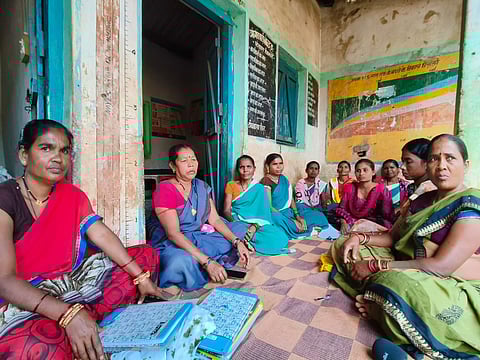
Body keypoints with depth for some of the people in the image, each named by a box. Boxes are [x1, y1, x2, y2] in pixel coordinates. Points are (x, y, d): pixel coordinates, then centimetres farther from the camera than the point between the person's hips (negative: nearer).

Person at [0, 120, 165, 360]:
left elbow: (102, 235, -4)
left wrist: (141, 276, -12)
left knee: (146, 255, 1)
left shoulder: (73, 196, 4)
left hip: (73, 281, 7)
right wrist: (69, 313, -37)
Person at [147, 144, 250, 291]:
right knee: (182, 263, -40)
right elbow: (173, 233, -24)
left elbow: (215, 220, 2)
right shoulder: (164, 189, -16)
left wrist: (237, 242, -14)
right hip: (171, 244, -6)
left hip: (199, 237, 7)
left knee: (241, 229, -1)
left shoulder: (202, 187, 5)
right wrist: (208, 262, -32)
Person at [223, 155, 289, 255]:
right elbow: (226, 210, 0)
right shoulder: (231, 185, 9)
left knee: (280, 237, -28)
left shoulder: (259, 188, 8)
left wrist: (255, 225, -24)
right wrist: (235, 223, -21)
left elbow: (263, 212, -3)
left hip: (257, 224, 2)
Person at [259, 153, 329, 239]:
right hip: (275, 213, -6)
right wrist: (292, 221, -23)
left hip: (288, 211, 6)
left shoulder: (283, 179, 9)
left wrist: (297, 215, -11)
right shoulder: (266, 181, -13)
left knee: (318, 216, 3)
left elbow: (291, 199, 7)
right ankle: (308, 230, -23)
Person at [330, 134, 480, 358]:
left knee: (395, 282, -40)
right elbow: (392, 237, 13)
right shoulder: (422, 200, 7)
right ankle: (378, 302, -11)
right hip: (411, 274, 8)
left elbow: (441, 266, -26)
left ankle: (377, 309, -8)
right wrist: (359, 238, -7)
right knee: (342, 246, 5)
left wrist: (375, 266, -23)